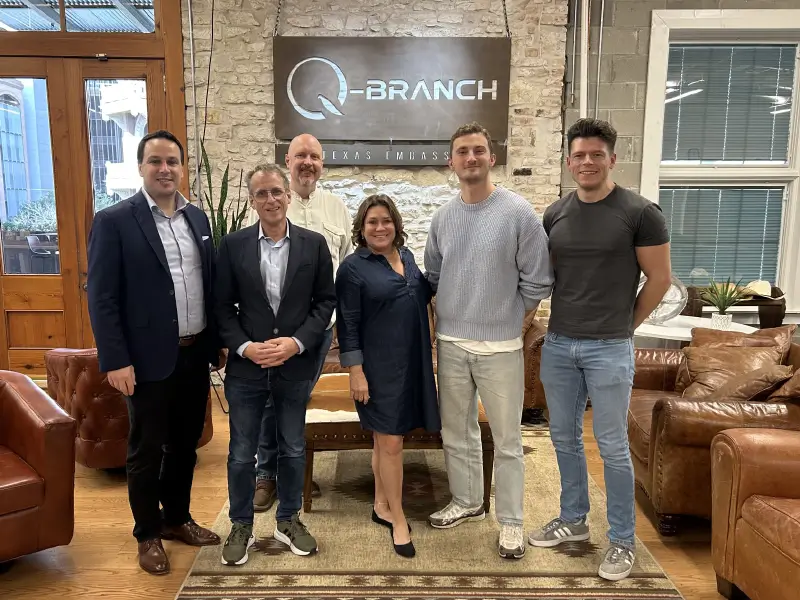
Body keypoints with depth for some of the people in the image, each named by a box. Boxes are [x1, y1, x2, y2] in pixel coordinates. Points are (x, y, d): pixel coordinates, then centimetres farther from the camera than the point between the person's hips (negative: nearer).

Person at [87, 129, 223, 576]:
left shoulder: (198, 218, 8)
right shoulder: (114, 220, -8)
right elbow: (101, 297, -11)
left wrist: (220, 342, 10)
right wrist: (116, 360, -15)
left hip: (196, 354, 5)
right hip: (149, 359, -5)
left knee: (186, 445, 17)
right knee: (147, 450, 10)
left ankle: (177, 518, 38)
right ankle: (148, 535, 30)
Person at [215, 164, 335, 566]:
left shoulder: (314, 243, -1)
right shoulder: (233, 244, -2)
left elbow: (325, 301, -1)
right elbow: (222, 306, 0)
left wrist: (296, 343, -13)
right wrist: (244, 346, -13)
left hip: (295, 365, 1)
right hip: (245, 366, 0)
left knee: (293, 449, 14)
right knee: (241, 453, 11)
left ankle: (288, 520, 34)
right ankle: (241, 526, 31)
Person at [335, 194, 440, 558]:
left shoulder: (407, 257, 9)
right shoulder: (353, 268, -8)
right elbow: (348, 324, -10)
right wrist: (355, 371, -13)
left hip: (412, 365, 6)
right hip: (378, 367, -5)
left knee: (386, 439, 16)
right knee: (390, 442, 0)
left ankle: (381, 505, 30)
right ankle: (398, 518, 16)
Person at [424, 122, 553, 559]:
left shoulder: (518, 212, -9)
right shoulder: (442, 217, 5)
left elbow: (537, 281, -6)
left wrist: (504, 317, 0)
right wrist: (457, 312, 10)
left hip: (500, 346, -4)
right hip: (450, 343, 5)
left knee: (506, 440, 7)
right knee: (456, 432, 17)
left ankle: (510, 521, 24)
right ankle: (466, 502, 38)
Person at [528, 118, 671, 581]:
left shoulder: (640, 212, -8)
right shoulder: (555, 214, 5)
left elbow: (660, 279, -3)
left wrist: (624, 325, 4)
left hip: (609, 348, -4)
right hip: (558, 344, 5)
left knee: (612, 447, 5)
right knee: (565, 437, 15)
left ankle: (622, 541, 23)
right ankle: (574, 520, 34)